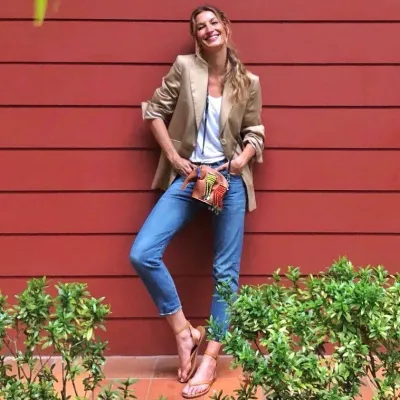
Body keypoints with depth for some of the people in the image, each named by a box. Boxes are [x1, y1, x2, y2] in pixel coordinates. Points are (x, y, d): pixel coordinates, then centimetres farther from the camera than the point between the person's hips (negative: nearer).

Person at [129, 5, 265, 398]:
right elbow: (155, 111, 4)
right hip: (188, 176, 0)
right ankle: (185, 332, 3)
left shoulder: (248, 82, 4)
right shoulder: (184, 67, 1)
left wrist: (242, 160, -10)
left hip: (230, 180, 0)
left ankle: (210, 360, 11)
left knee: (226, 271, 0)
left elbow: (255, 133, 10)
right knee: (142, 254, -14)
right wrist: (173, 158, -5)